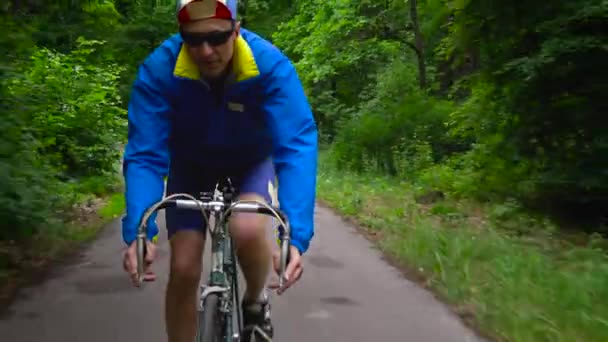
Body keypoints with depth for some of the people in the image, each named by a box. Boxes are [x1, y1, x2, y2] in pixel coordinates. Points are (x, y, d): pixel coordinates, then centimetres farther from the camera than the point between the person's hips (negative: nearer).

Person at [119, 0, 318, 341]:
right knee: (183, 269, -9)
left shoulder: (271, 65, -32)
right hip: (192, 167, 1)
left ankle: (255, 303, 3)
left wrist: (297, 236, -50)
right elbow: (145, 156, -30)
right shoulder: (158, 70, -29)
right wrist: (139, 232, -46)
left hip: (252, 163, -1)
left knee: (248, 230, -31)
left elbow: (297, 147, -38)